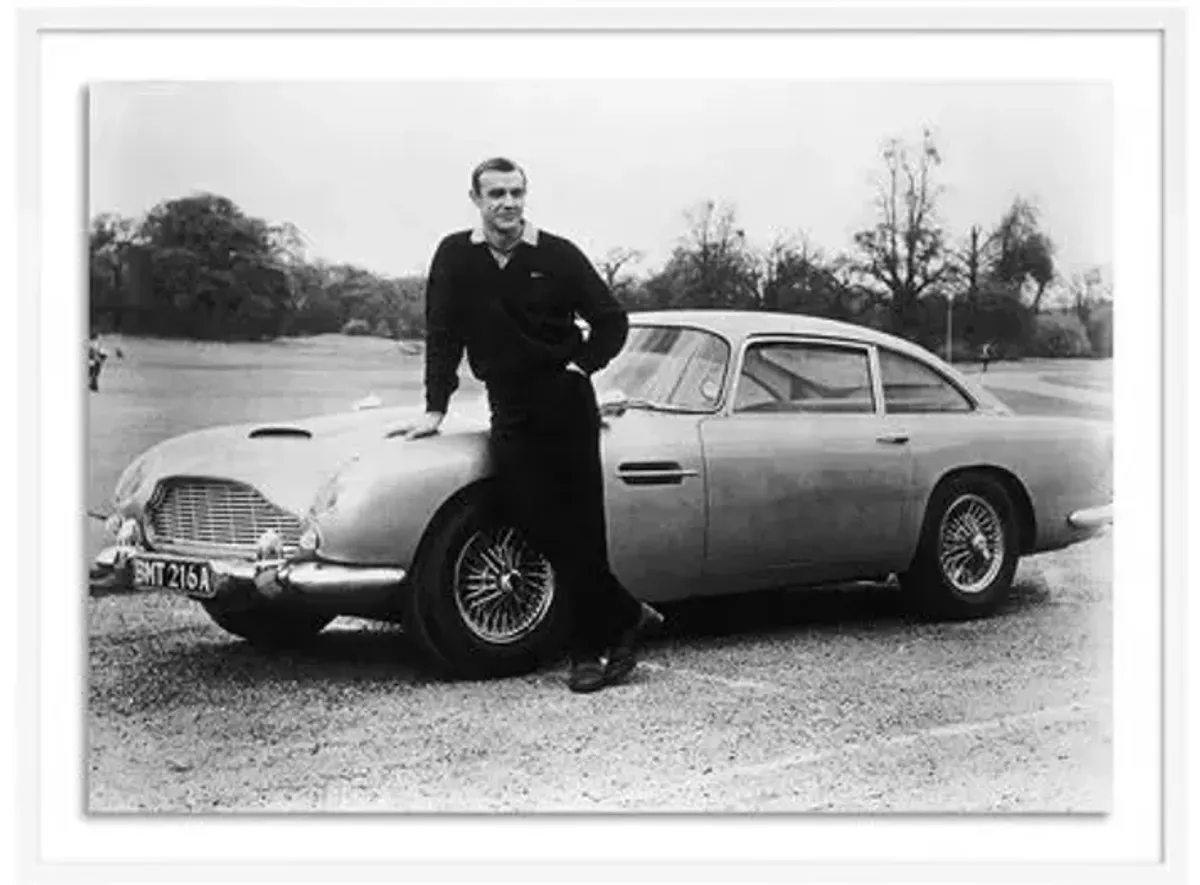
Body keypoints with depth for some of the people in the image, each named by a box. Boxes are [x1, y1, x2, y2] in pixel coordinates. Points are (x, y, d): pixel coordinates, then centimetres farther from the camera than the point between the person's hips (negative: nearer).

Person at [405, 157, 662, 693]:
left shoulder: (558, 256, 0)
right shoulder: (455, 257, 4)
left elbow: (613, 321, 6)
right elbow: (442, 336, 6)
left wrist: (581, 366, -7)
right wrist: (435, 409, 2)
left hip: (567, 406, -2)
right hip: (510, 415, 2)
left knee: (580, 530, -3)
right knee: (537, 526, -6)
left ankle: (588, 649, 8)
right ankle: (625, 617, 8)